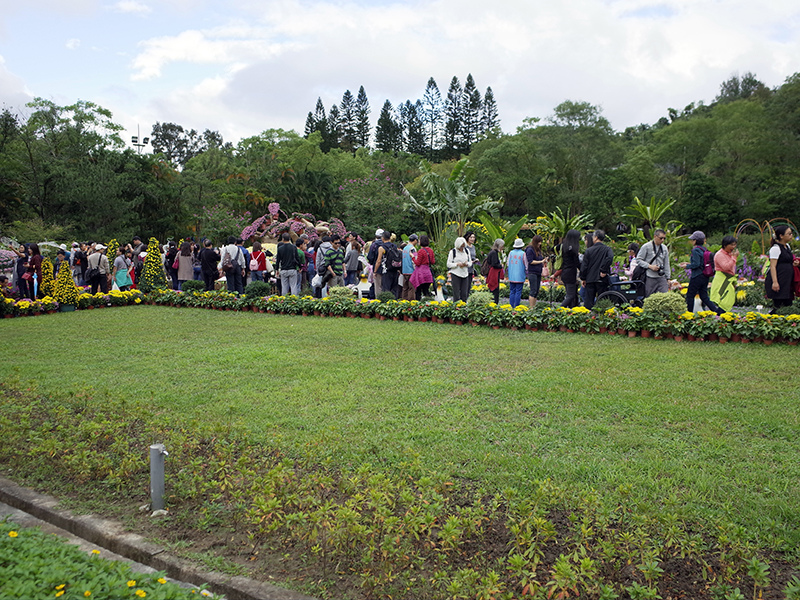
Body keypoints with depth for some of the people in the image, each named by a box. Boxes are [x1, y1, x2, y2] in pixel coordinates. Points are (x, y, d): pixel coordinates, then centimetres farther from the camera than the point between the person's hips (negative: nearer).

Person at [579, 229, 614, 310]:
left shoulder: (589, 250, 1)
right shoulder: (607, 249, 0)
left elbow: (584, 265, 0)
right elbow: (610, 258, -20)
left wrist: (583, 278, 6)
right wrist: (604, 271, -11)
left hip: (590, 279, 0)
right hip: (602, 279, 0)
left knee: (589, 301, 5)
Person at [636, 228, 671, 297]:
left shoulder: (664, 248, 13)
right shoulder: (646, 247, -3)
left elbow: (666, 264, 17)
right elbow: (638, 260, -3)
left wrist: (668, 278, 15)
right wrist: (650, 266, -14)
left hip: (662, 278, 4)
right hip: (650, 278, -4)